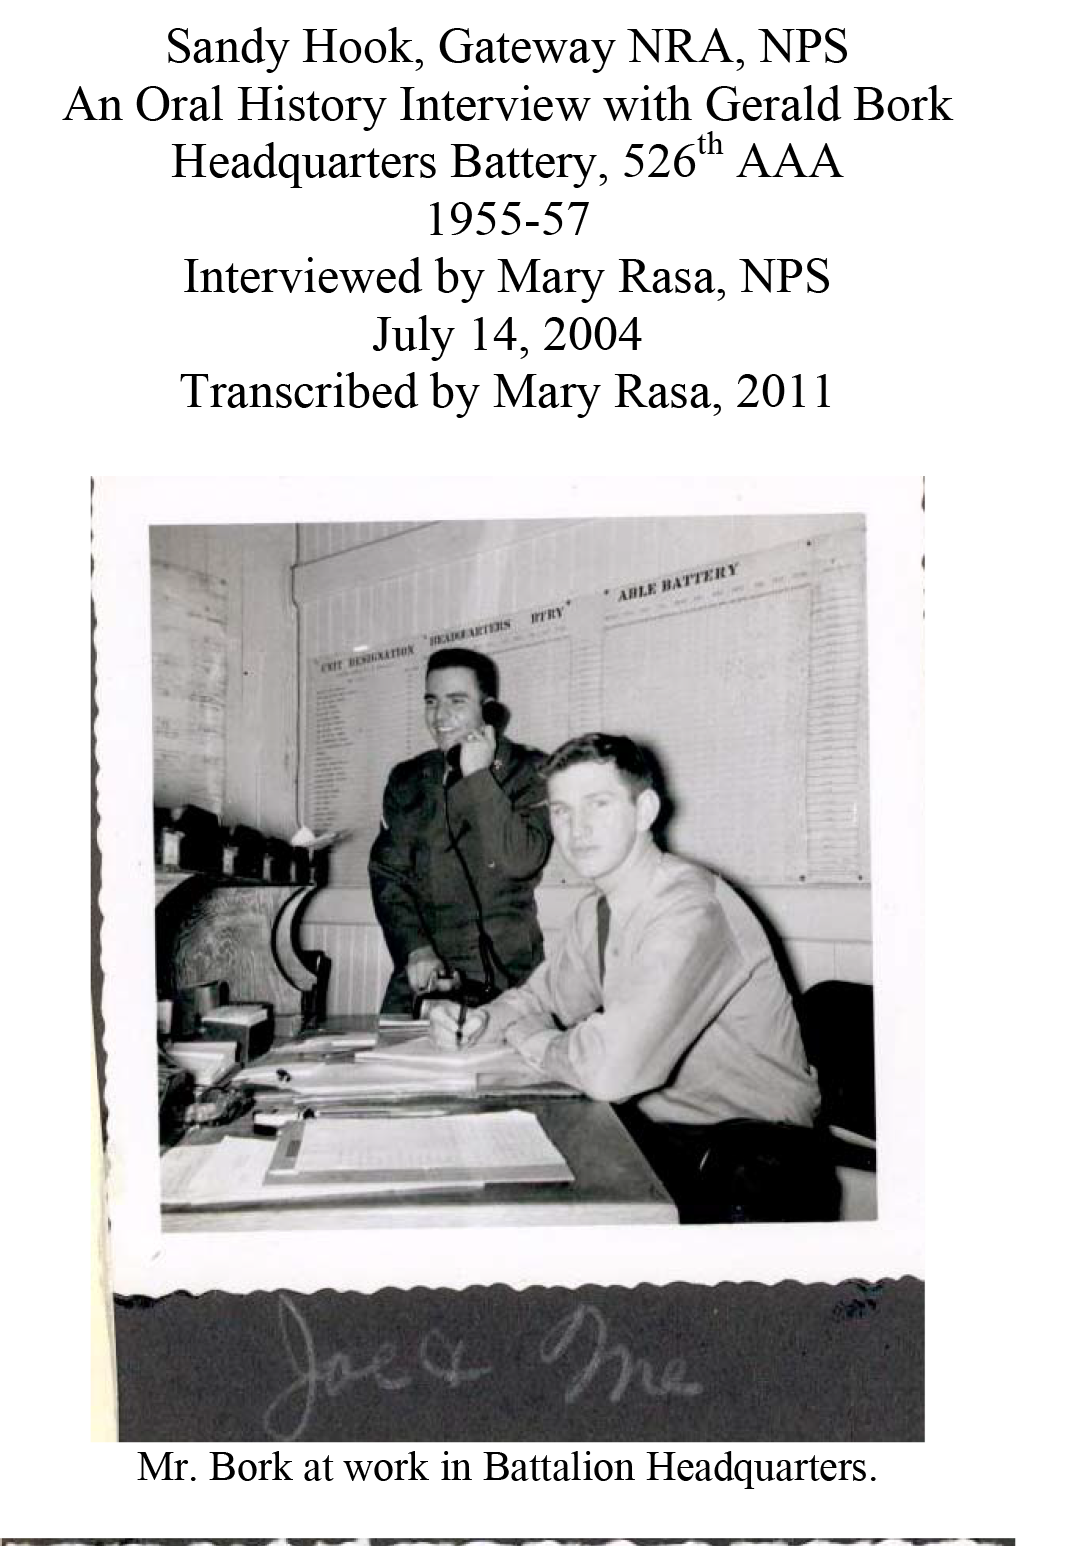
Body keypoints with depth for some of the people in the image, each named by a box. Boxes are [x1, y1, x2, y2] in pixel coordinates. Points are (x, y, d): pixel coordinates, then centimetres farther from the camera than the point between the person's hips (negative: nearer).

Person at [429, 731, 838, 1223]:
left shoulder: (691, 911, -25)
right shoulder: (595, 911, 6)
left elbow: (611, 1069, -33)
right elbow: (541, 997, 19)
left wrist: (527, 1037, -13)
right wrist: (479, 1022, -3)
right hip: (661, 1132, 8)